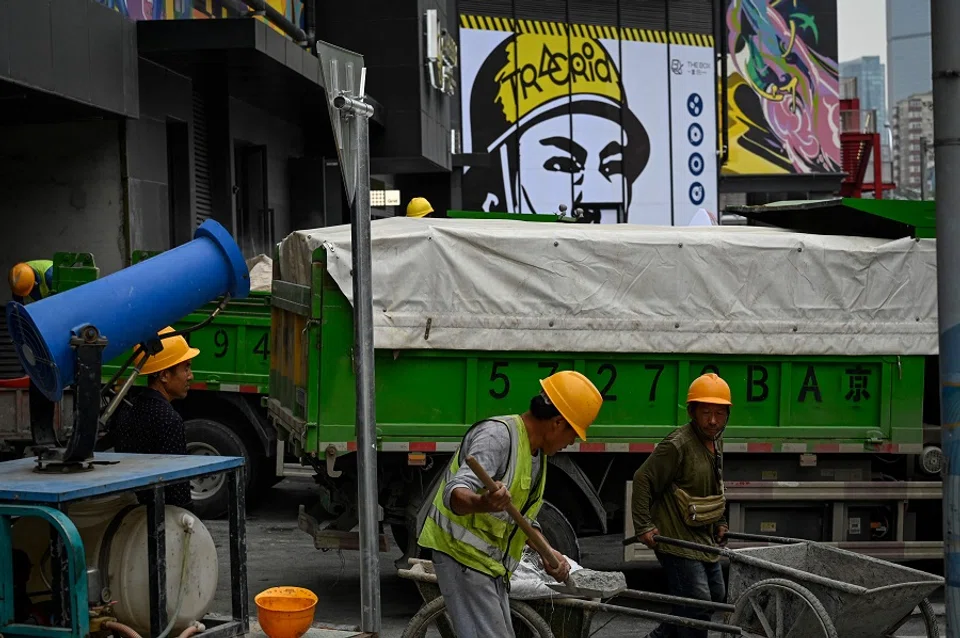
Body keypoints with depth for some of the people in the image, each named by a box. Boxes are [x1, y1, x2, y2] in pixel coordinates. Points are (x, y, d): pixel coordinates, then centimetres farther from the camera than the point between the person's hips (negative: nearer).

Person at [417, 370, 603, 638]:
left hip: (491, 564, 10)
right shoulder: (497, 435, -19)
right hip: (463, 555, -10)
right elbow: (455, 492, -34)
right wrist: (481, 503, -54)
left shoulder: (537, 453, 12)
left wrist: (548, 553, 14)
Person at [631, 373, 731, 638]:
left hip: (705, 539, 10)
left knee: (716, 597, 17)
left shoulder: (716, 442, 9)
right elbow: (642, 479, -18)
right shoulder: (677, 445, -20)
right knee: (697, 607, -13)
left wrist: (720, 523, 21)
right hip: (678, 540, -10)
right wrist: (643, 526, -19)